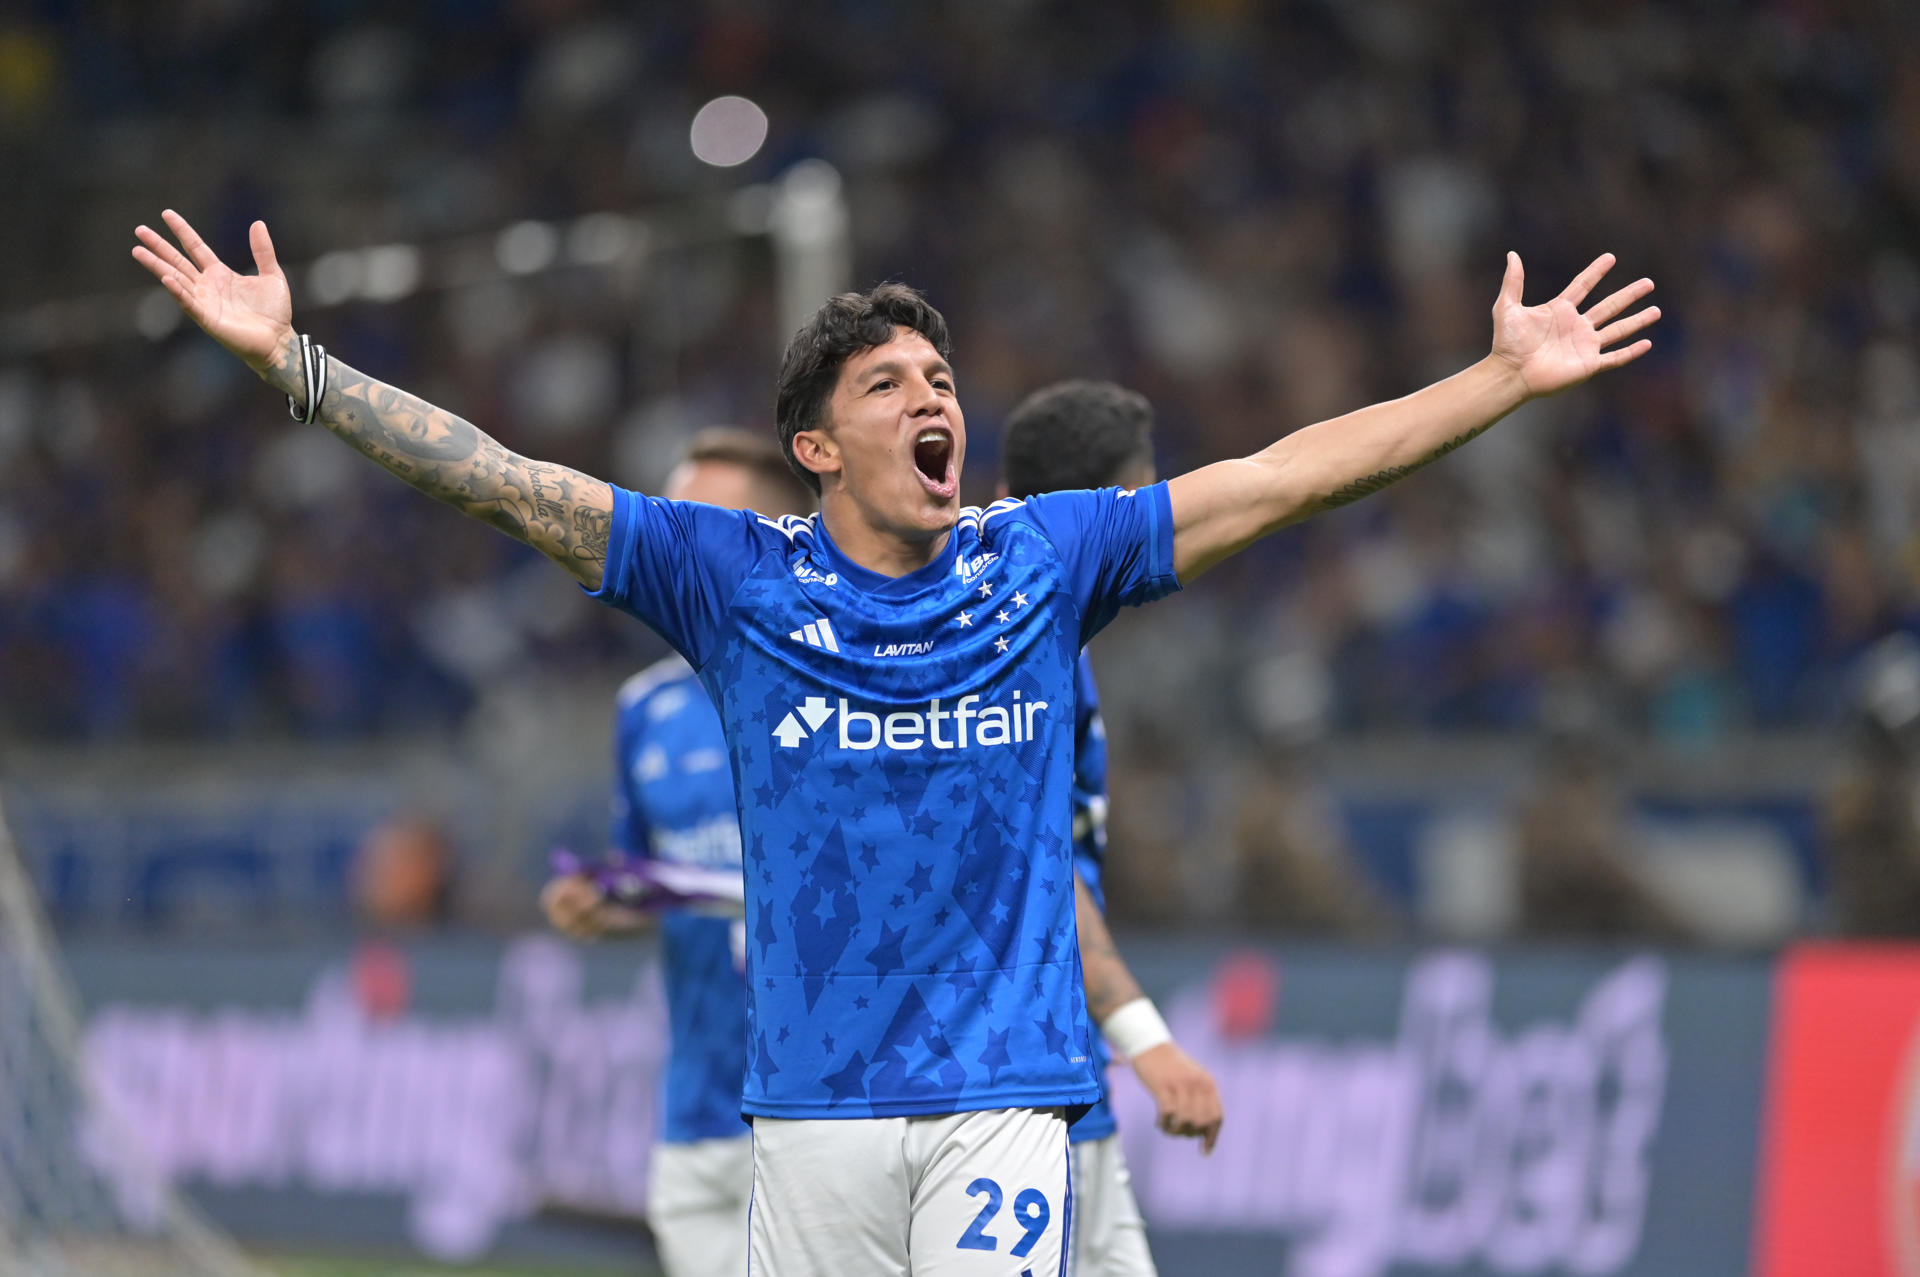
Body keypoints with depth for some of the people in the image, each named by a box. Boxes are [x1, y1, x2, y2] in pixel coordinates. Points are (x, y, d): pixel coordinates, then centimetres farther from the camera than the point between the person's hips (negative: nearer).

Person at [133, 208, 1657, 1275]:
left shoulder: (1042, 560, 7)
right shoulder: (737, 578, 3)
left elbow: (1291, 475, 9)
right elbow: (503, 481, 0)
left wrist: (1512, 378, 8)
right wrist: (292, 362, -5)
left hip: (1005, 1093, 0)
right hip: (815, 1099, 0)